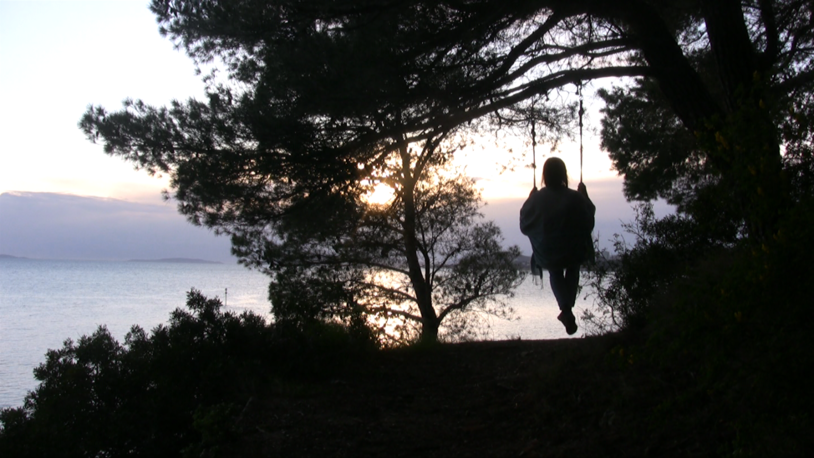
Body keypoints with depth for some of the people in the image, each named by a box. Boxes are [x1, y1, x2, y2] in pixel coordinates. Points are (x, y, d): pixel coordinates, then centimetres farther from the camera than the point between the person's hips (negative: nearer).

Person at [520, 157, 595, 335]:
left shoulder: (536, 199, -21)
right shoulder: (576, 198, -21)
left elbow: (524, 226, -4)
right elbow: (588, 224, -3)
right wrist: (585, 197, 5)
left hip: (547, 256, 0)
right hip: (574, 254, 0)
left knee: (555, 273, 34)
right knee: (573, 269, 37)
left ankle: (566, 308, 11)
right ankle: (568, 307, 30)